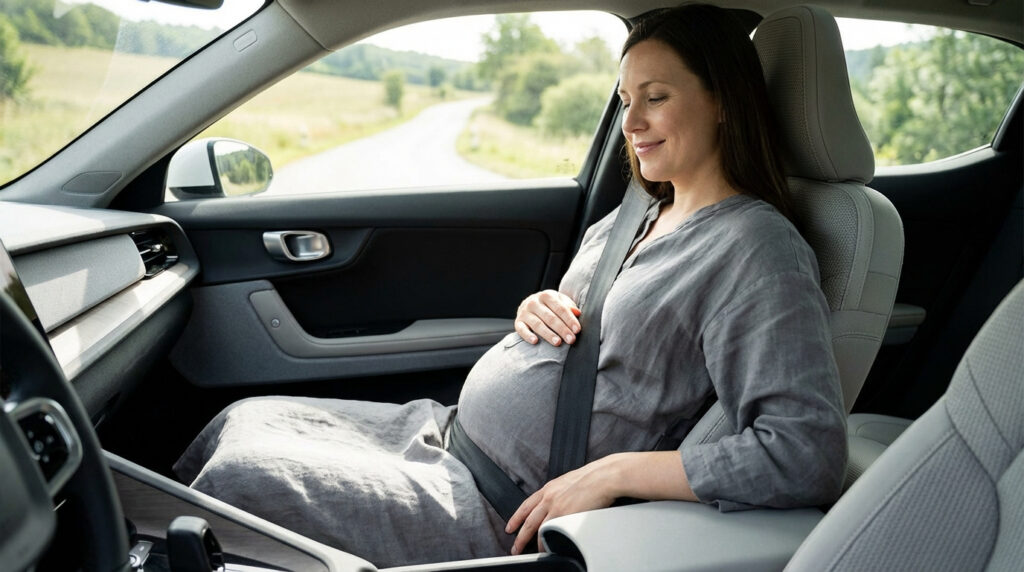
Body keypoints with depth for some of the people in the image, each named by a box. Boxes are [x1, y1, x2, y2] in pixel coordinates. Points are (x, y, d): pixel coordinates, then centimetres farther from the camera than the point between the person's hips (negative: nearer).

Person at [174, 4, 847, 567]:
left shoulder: (758, 247, -16)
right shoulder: (636, 216, 11)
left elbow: (811, 453, -25)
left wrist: (613, 472, -25)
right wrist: (534, 310, 0)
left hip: (506, 514, -9)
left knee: (237, 479, -13)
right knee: (244, 420, 7)